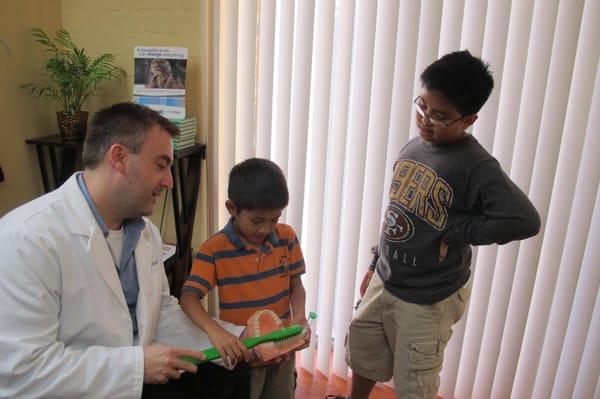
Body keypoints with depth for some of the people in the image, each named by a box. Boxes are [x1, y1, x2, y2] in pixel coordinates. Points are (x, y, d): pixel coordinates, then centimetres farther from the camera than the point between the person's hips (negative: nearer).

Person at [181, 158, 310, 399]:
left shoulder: (287, 237, -8)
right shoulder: (214, 250, -19)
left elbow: (296, 286, 0)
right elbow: (188, 297, -22)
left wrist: (299, 317, -19)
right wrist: (214, 331, -39)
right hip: (242, 353, -3)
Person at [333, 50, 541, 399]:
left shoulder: (476, 166, -22)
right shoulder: (414, 147, 0)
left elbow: (525, 220, -34)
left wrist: (455, 231, -24)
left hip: (428, 299, -7)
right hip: (385, 281, 7)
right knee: (362, 354, 27)